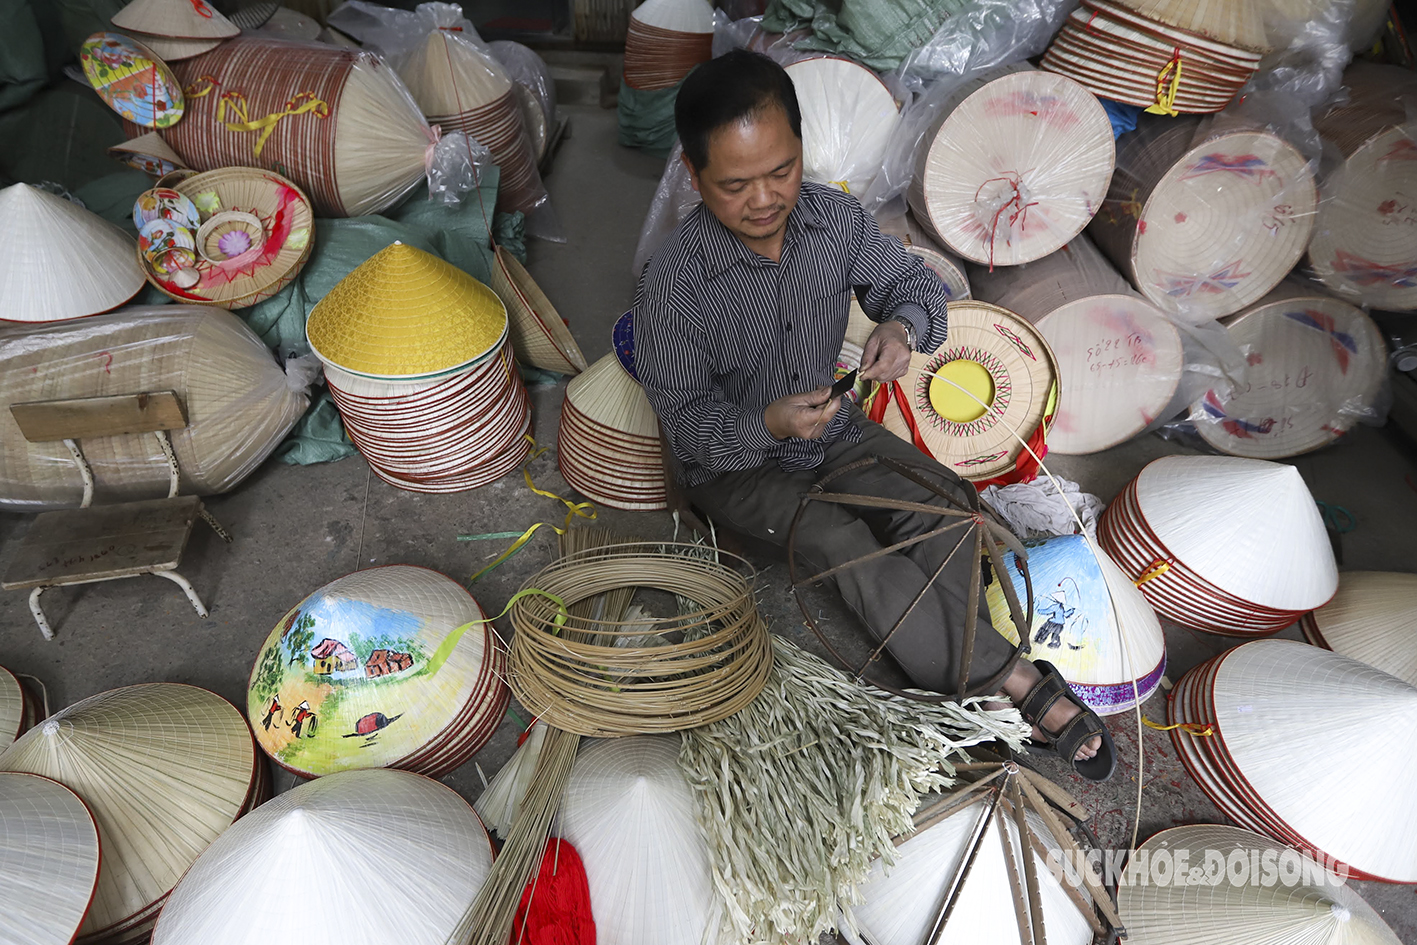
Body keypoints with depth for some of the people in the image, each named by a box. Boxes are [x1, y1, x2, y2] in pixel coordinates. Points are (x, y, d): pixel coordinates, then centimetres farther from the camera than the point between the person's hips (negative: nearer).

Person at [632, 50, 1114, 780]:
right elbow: (688, 422, -19)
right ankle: (1013, 682, -19)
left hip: (831, 430, 5)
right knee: (840, 541, -28)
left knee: (943, 502, -18)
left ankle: (953, 671, -14)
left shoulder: (834, 218, -9)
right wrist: (769, 426, -39)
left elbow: (914, 282, 3)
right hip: (732, 466, -4)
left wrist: (903, 325, -22)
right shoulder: (674, 283, -23)